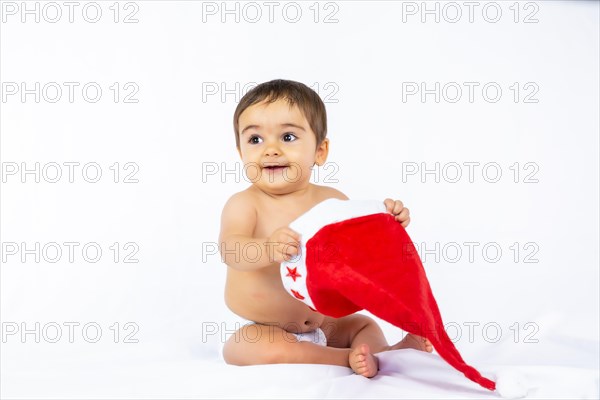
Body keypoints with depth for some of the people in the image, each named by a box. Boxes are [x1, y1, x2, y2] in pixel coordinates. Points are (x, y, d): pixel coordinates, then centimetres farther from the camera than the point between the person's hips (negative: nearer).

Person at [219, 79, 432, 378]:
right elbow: (230, 250, -31)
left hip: (321, 325, 6)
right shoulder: (243, 204, -14)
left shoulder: (332, 201, -1)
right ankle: (347, 358, -26)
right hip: (261, 332, -5)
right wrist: (268, 249, -53)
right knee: (268, 350, -33)